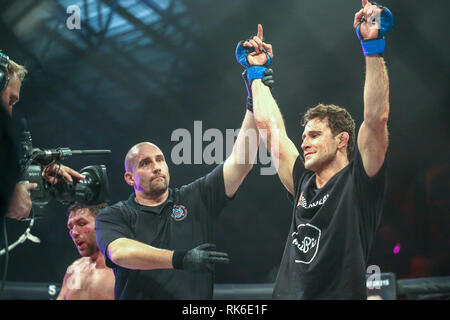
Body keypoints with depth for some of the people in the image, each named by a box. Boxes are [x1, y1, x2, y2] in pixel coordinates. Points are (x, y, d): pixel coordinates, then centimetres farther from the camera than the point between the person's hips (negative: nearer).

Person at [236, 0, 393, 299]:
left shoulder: (358, 182, 0)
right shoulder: (303, 184, 15)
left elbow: (377, 118, -11)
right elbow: (270, 127, 23)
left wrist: (373, 47, -12)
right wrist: (258, 73, 29)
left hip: (341, 293, -6)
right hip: (287, 293, 6)